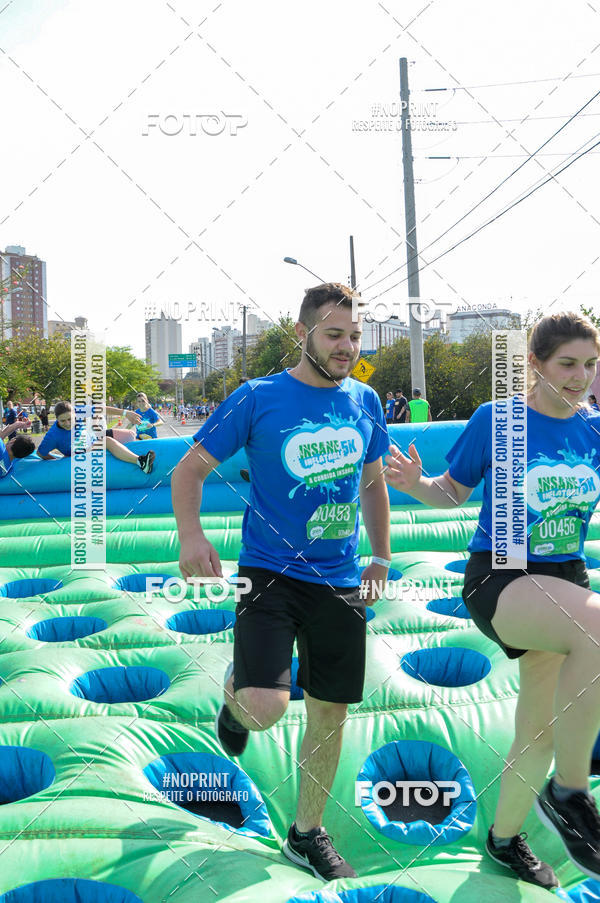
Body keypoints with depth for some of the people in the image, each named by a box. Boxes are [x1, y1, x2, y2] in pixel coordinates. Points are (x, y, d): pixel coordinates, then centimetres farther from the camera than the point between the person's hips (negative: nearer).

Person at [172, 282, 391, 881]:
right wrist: (191, 535, -19)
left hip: (340, 580, 4)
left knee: (330, 710, 10)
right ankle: (235, 696, 19)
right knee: (267, 706, -20)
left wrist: (381, 557, 14)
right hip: (270, 572, -4)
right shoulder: (258, 398, -7)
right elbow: (190, 469, -2)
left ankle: (307, 833, 30)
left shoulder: (365, 402, 6)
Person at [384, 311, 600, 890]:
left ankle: (503, 837, 38)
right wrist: (415, 484, -17)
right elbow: (454, 493, 3)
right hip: (498, 578, -5)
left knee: (541, 731, 10)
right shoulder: (494, 420, -7)